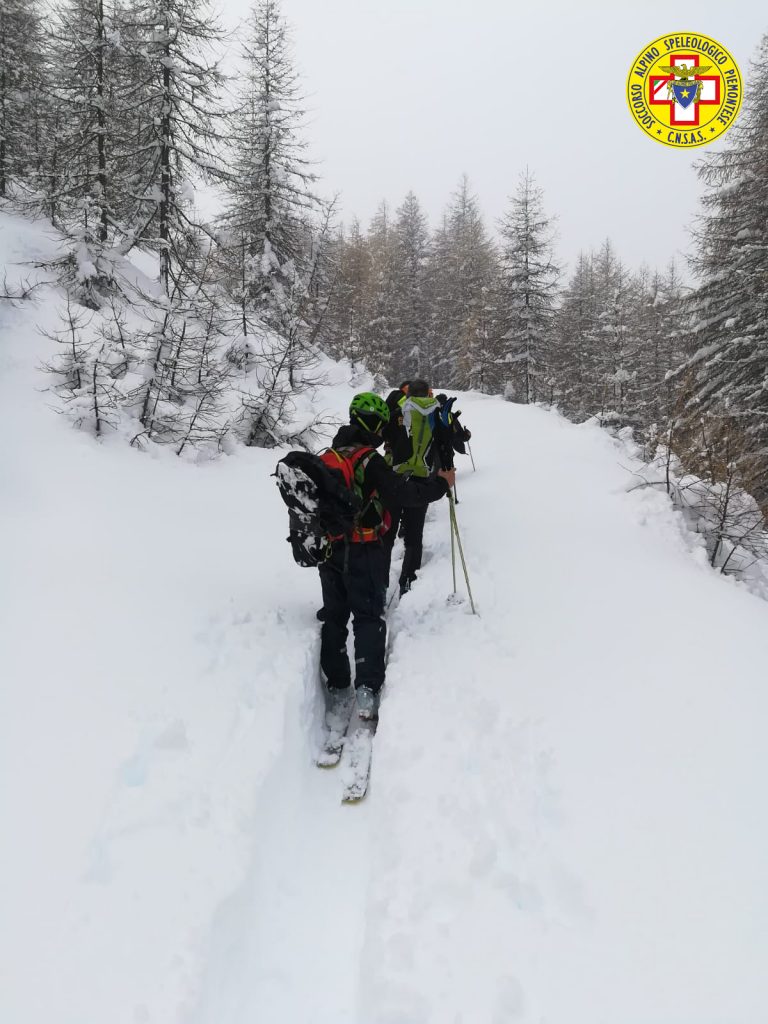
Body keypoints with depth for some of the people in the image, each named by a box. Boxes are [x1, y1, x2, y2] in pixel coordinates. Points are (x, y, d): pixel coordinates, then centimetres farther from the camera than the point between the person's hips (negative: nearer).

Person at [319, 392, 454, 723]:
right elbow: (403, 496, -19)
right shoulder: (370, 461, -16)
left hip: (330, 550, 6)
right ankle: (368, 692, 1)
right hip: (364, 553, -6)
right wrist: (441, 483, -6)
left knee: (334, 618, 13)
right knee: (369, 619, 4)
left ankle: (336, 691, 17)